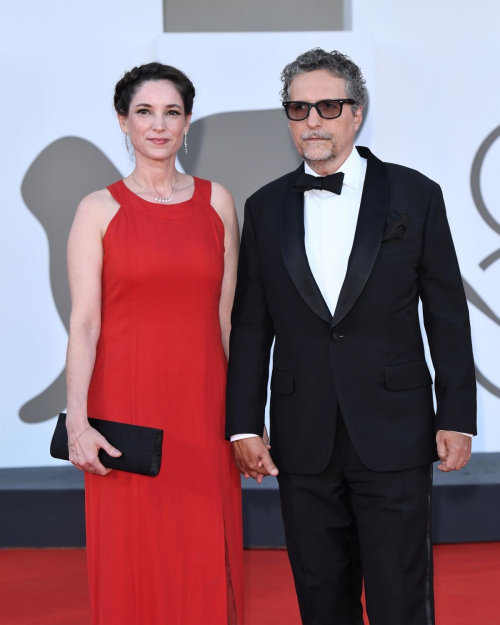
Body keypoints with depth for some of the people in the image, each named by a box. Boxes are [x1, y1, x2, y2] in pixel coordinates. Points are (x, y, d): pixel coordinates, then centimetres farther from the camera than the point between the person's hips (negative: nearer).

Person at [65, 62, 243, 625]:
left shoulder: (216, 202, 8)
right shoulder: (99, 209, 1)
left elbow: (229, 315, 10)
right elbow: (84, 323, -5)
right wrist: (77, 421, -14)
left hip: (204, 404, 2)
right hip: (127, 403, -2)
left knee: (208, 562, 5)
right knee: (133, 563, 2)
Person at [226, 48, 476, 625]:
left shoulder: (415, 195, 1)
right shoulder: (264, 208, 8)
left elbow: (447, 316, 2)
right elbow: (251, 325, 8)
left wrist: (457, 418, -2)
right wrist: (244, 426, 4)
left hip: (394, 440, -2)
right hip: (303, 442, 3)